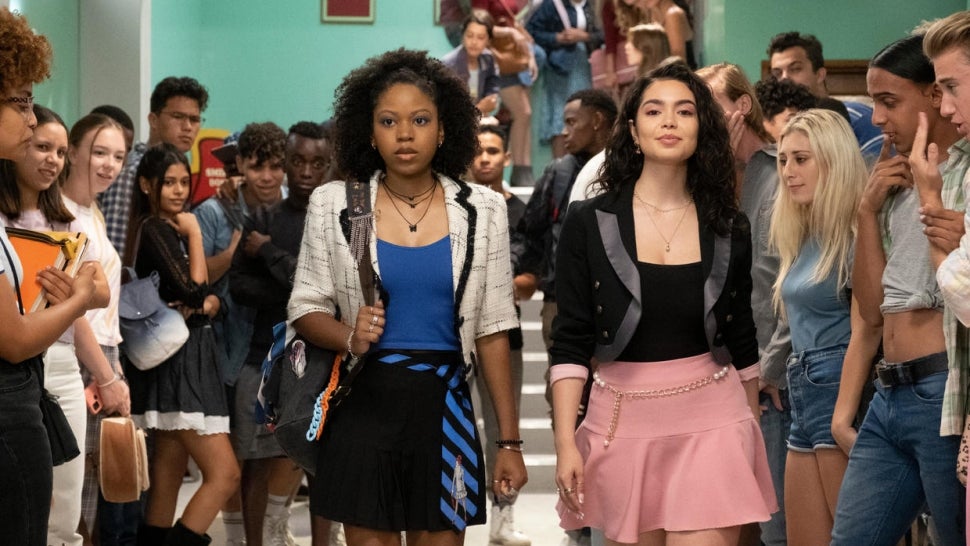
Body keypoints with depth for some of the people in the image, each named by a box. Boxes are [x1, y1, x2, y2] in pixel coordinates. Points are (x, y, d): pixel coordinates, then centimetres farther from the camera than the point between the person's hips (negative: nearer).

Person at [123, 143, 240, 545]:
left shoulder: (174, 229, 16)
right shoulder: (154, 229, -10)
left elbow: (210, 295, 13)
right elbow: (191, 291, -19)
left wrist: (208, 304, -10)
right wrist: (194, 234, -11)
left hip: (186, 361, 9)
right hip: (175, 362, -9)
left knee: (168, 479, 9)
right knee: (224, 473, -14)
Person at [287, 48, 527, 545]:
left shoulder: (482, 210, 2)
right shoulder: (333, 205, 0)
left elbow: (492, 330, 4)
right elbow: (306, 307, 6)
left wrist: (509, 441, 1)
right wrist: (349, 337, -18)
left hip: (443, 409, 1)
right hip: (364, 406, 0)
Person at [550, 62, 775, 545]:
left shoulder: (728, 229, 4)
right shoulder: (589, 222, -3)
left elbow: (741, 341, 13)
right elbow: (570, 342, -4)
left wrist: (752, 434, 17)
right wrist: (565, 443, -12)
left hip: (711, 420, 1)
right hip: (624, 422, -1)